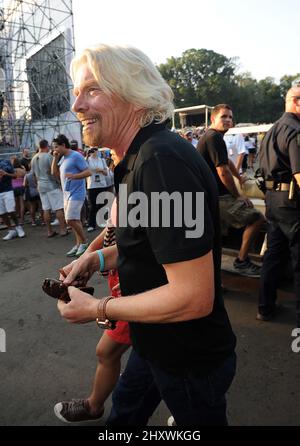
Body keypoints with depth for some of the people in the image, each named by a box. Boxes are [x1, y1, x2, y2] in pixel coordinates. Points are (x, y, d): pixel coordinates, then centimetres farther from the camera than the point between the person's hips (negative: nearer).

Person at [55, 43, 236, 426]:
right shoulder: (140, 159, 3)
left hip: (190, 359, -8)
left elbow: (194, 297, -32)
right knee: (125, 411, 31)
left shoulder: (162, 161, -31)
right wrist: (100, 259, 0)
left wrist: (97, 309, -20)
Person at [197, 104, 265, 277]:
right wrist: (238, 196, -10)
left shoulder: (209, 136, 19)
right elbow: (223, 172, -20)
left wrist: (240, 177, 41)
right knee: (257, 218, -5)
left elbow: (227, 161, 32)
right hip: (218, 197, -10)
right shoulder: (215, 137, -14)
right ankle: (242, 262, 2)